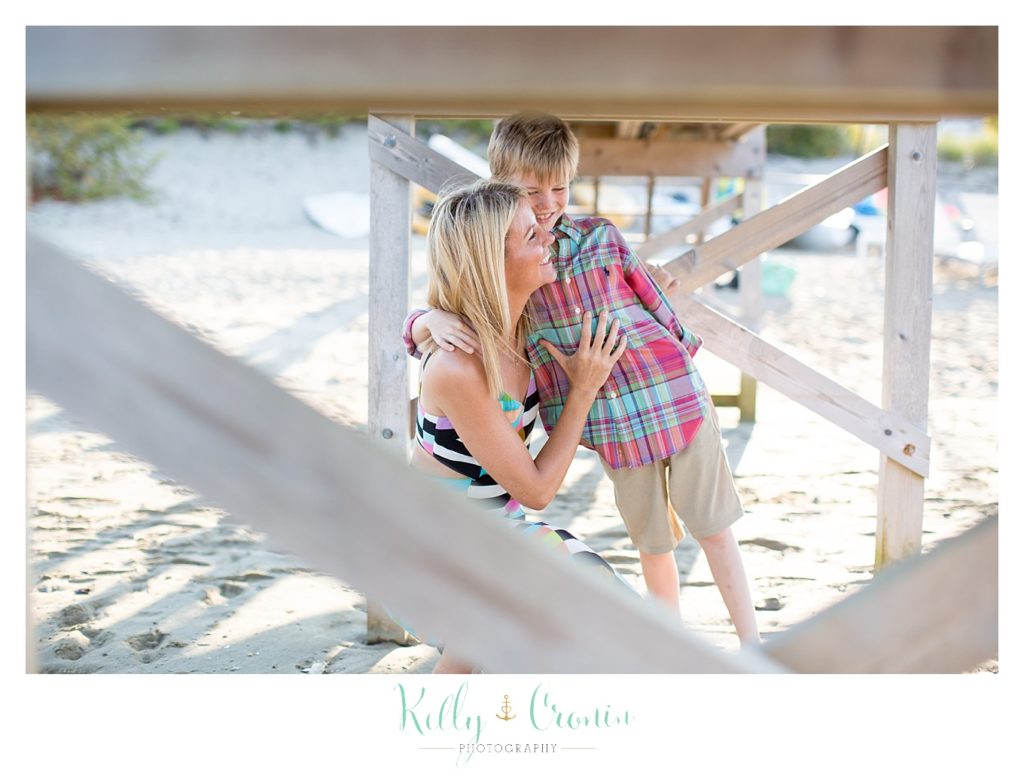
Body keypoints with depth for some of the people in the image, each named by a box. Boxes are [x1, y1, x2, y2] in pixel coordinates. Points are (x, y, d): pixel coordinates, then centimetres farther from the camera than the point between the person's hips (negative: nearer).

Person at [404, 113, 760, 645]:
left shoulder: (600, 237, -2)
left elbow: (655, 304, 8)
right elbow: (414, 330, -5)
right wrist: (434, 319, -27)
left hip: (679, 398, 0)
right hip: (616, 430, 0)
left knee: (715, 531, 8)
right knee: (653, 545, 14)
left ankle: (752, 647, 23)